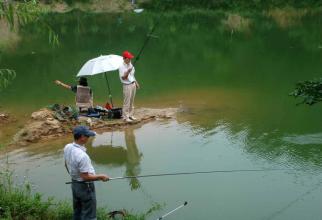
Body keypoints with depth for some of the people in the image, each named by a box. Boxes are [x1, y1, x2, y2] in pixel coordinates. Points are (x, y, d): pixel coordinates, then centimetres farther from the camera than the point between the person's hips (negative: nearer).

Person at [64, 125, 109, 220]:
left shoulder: (67, 147, -7)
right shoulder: (82, 156, -33)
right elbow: (86, 177, -27)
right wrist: (101, 176, -13)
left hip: (74, 184, 9)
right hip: (85, 187, -9)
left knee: (77, 212, 23)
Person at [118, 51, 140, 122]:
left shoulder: (130, 64, 9)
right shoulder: (121, 67, -14)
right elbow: (123, 77, -18)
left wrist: (136, 83, 20)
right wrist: (128, 71, -32)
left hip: (133, 84, 8)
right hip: (127, 85, -8)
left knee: (132, 101, 13)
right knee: (126, 102, -6)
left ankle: (131, 115, 21)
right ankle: (125, 117, -2)